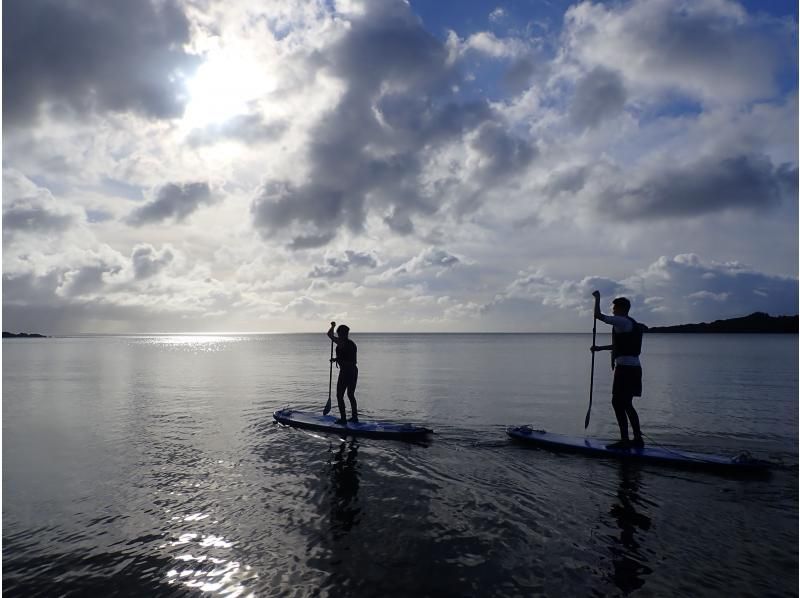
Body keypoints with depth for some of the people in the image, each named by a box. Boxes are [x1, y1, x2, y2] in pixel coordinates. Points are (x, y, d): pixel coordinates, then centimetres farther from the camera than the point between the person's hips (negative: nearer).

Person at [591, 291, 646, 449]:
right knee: (626, 404, 15)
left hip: (625, 368, -10)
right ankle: (638, 439, 19)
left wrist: (597, 298, -1)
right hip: (634, 367, 10)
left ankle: (624, 440, -4)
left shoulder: (622, 321, -11)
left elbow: (598, 315, -15)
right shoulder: (631, 324, 20)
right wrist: (600, 348, 32)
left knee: (618, 403, -6)